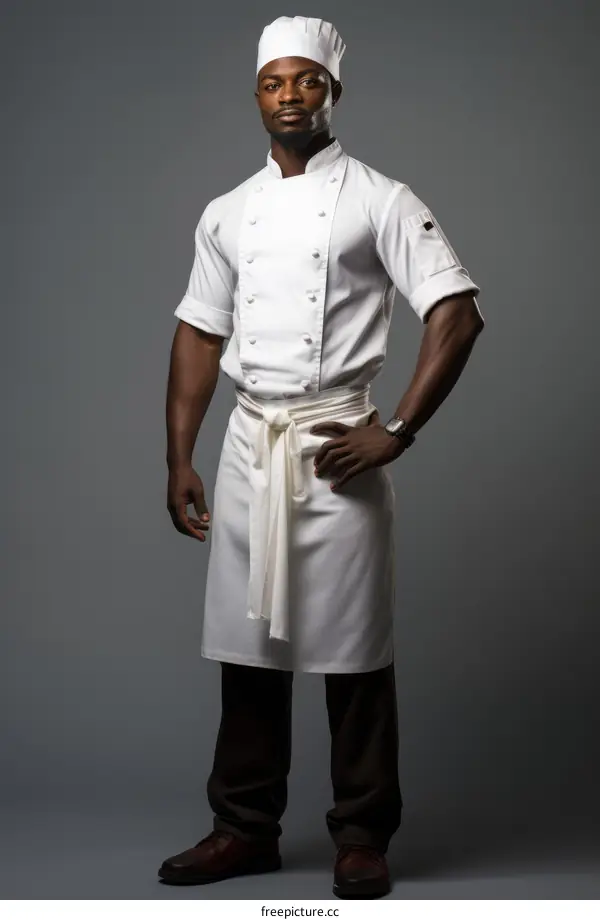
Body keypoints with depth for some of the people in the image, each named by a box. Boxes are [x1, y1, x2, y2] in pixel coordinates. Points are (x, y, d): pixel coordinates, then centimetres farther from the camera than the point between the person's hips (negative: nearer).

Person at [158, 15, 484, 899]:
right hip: (248, 445, 5)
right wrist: (179, 459, 10)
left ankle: (362, 836, 16)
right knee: (247, 640, 10)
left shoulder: (380, 201, -3)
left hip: (339, 450, -4)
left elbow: (458, 315, -9)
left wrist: (397, 432, -14)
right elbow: (199, 336, 15)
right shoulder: (227, 213, 12)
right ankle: (246, 827, 23)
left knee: (353, 651, 1)